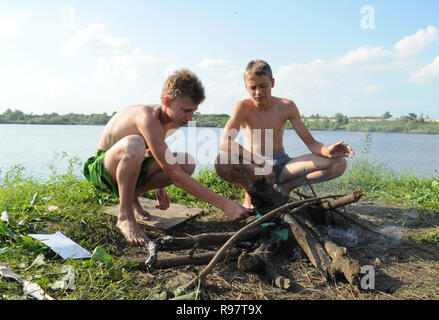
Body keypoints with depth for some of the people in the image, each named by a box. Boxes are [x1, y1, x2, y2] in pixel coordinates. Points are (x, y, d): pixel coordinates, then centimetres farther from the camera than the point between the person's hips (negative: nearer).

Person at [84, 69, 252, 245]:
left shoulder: (171, 122, -4)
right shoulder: (147, 117, -31)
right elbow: (174, 174, -35)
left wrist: (159, 186, 9)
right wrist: (224, 204, -36)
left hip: (126, 168, 8)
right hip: (101, 169, -8)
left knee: (187, 162, -10)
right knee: (133, 144, -41)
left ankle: (131, 196, 5)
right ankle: (124, 216, -20)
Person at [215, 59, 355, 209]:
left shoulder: (286, 106, -4)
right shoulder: (243, 107, -12)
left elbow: (311, 142, -4)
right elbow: (224, 143, -27)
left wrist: (327, 151, -27)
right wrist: (260, 161, -37)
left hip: (281, 164, 3)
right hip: (253, 168, -2)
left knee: (338, 163, -13)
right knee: (222, 162, -37)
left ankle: (286, 187, -1)